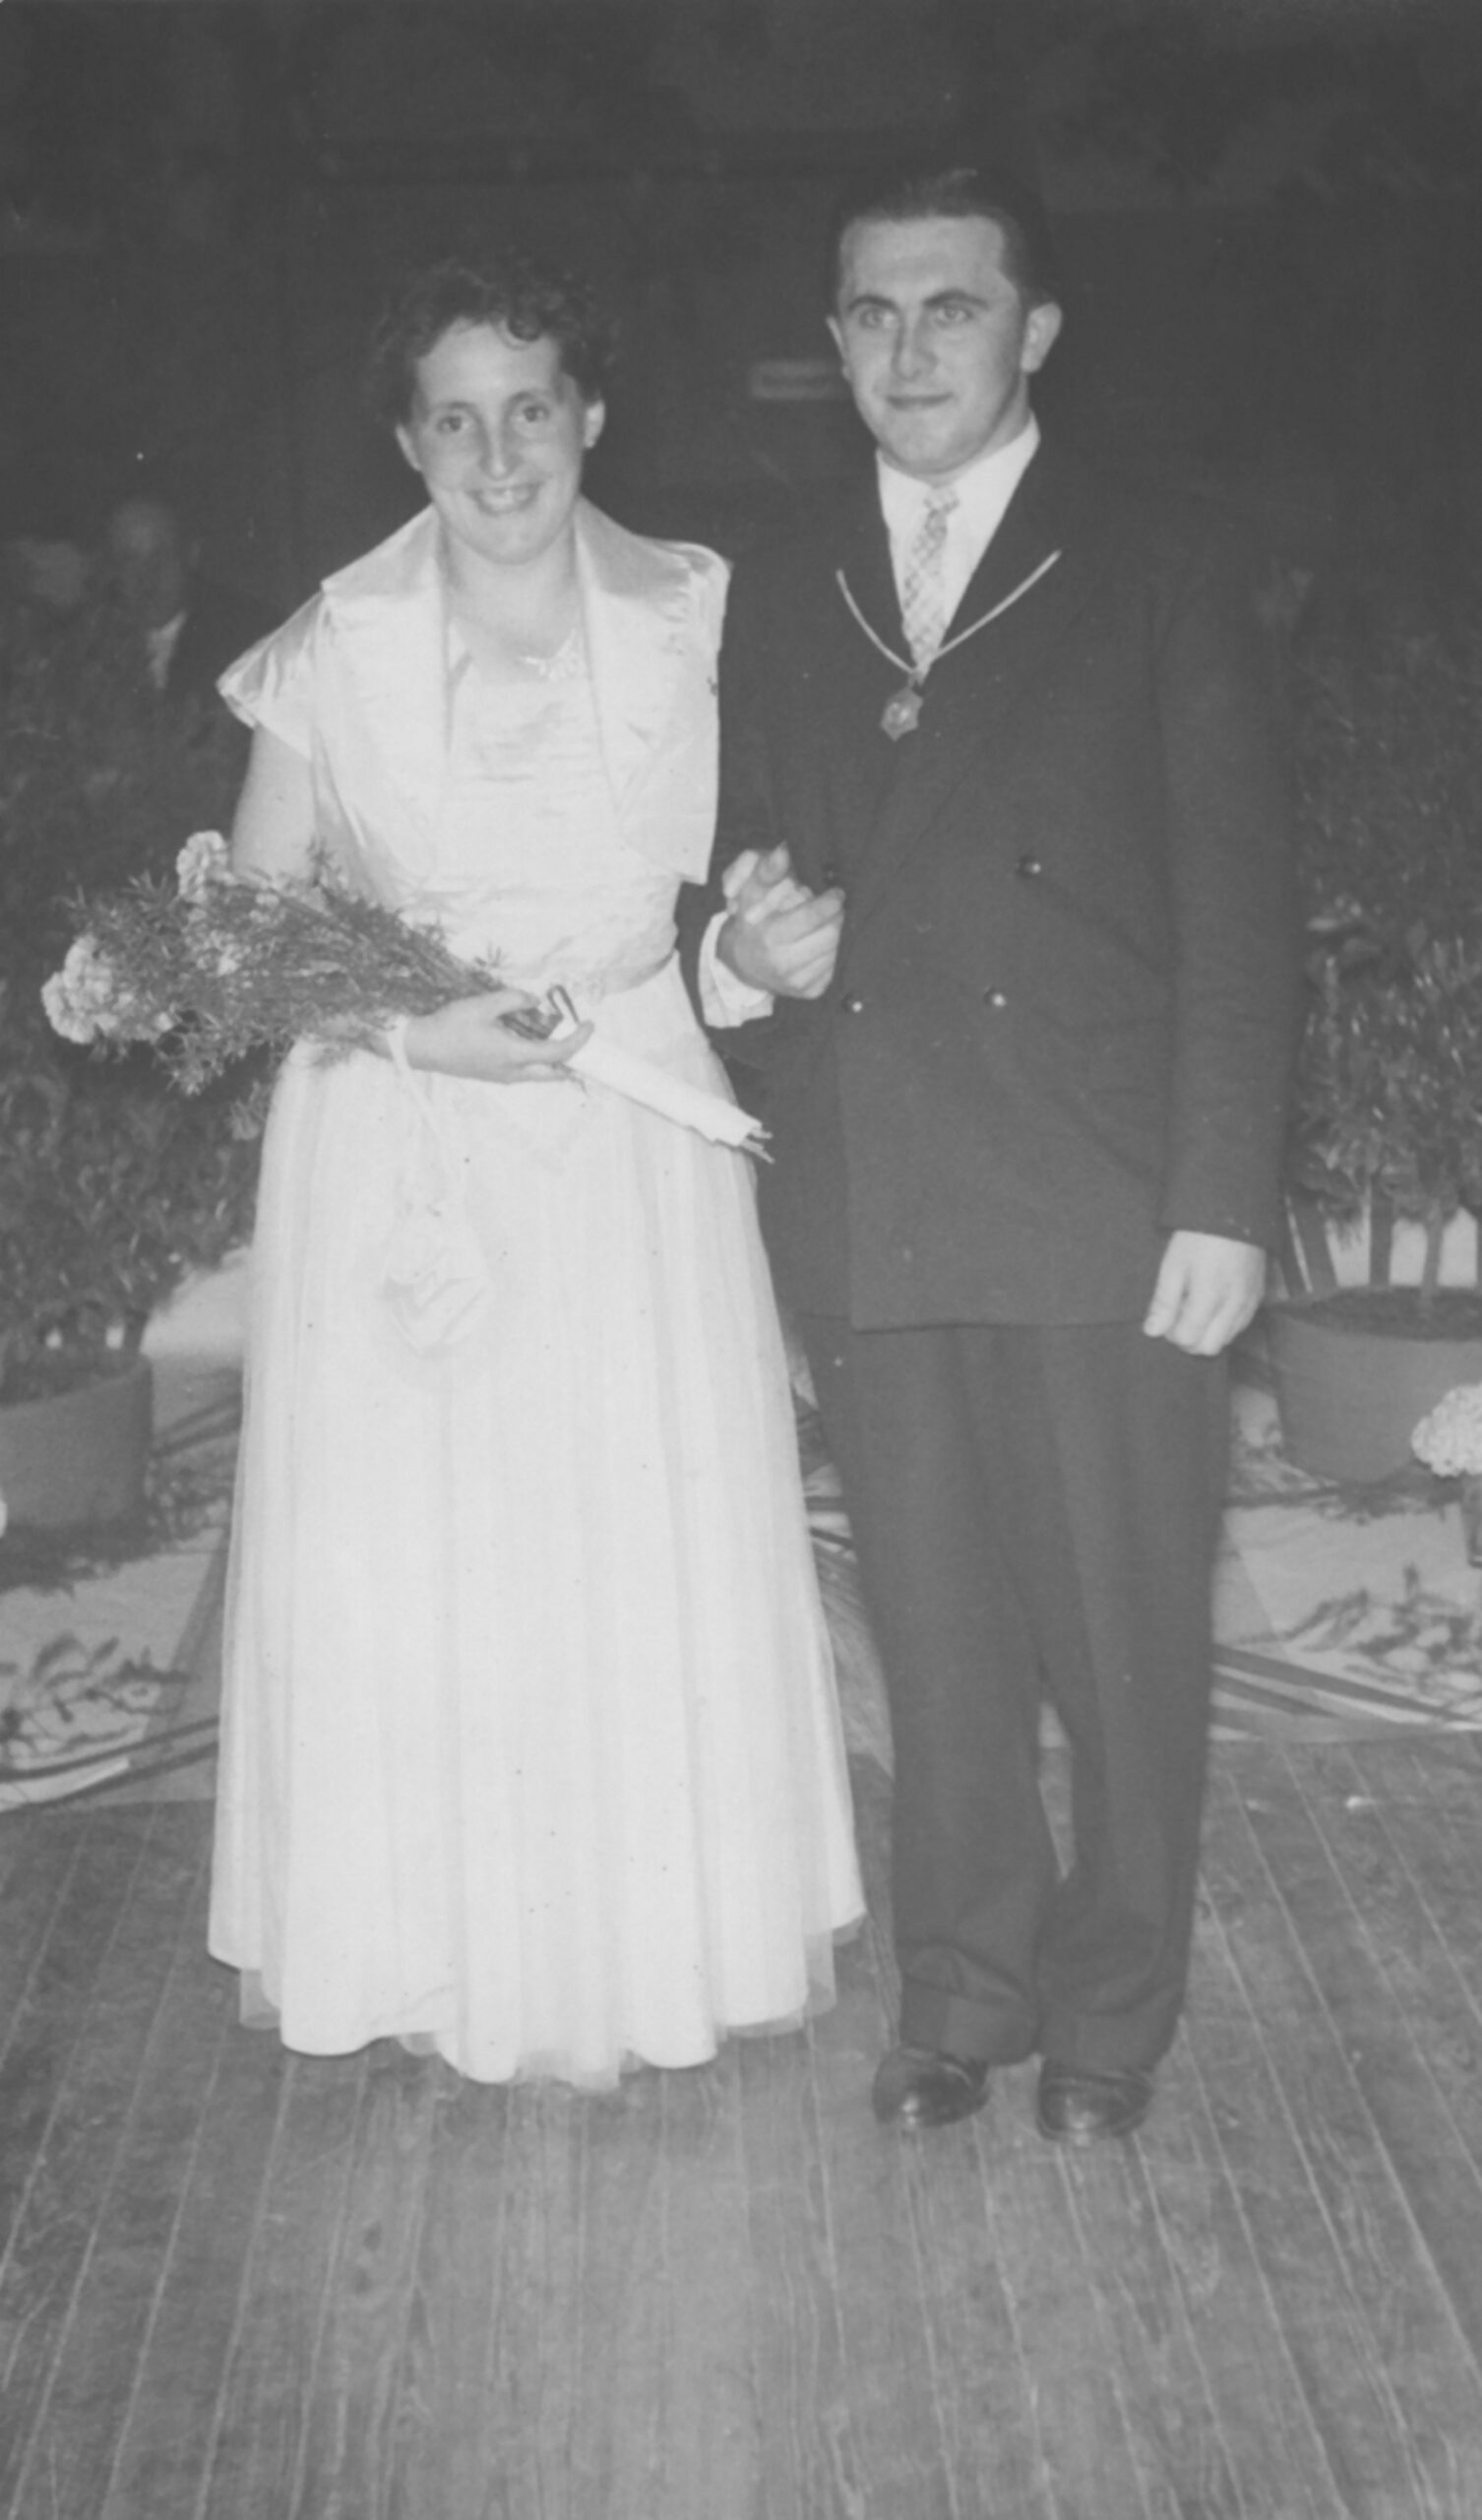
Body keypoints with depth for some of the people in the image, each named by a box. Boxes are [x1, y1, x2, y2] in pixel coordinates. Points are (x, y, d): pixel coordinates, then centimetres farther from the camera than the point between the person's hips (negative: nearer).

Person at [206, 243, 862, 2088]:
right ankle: (450, 1948, 23)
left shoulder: (688, 621, 0)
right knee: (403, 1565, 3)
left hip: (633, 1140, 1)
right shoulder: (333, 654, -3)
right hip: (400, 1152, 0)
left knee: (657, 1550, 4)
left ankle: (662, 1940, 25)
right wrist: (412, 1025, -14)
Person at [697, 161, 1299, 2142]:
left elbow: (1238, 900, -2)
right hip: (867, 1215, 3)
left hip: (1108, 1213, -3)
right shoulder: (778, 601, 15)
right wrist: (751, 952, -6)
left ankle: (1112, 2014, 24)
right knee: (936, 1642, 11)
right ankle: (966, 1993, 28)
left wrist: (1225, 1198, -9)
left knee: (1125, 1632, 5)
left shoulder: (1164, 569, 4)